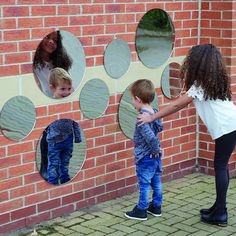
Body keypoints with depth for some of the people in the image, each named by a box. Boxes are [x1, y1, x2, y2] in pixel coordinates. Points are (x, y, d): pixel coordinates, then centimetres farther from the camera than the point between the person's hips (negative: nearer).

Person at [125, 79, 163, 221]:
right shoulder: (154, 112, 2)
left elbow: (150, 136, -31)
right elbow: (160, 127, 18)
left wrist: (155, 150, -17)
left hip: (145, 157, -8)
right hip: (156, 156, 8)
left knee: (144, 184, 2)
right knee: (156, 182, 17)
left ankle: (141, 211, 12)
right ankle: (156, 206, 29)